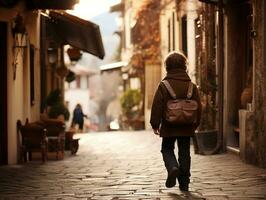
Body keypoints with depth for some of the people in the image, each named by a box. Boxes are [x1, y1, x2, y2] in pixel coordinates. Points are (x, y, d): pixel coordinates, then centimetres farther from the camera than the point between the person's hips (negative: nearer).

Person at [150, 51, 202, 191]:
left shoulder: (163, 86, -9)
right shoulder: (191, 86, 1)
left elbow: (157, 107, -9)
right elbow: (198, 107, 5)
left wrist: (155, 124, 1)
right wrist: (195, 125, 16)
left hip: (169, 127, -3)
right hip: (186, 127, 3)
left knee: (167, 149, 14)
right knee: (184, 153, 10)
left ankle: (173, 168, -16)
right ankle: (184, 183, 11)